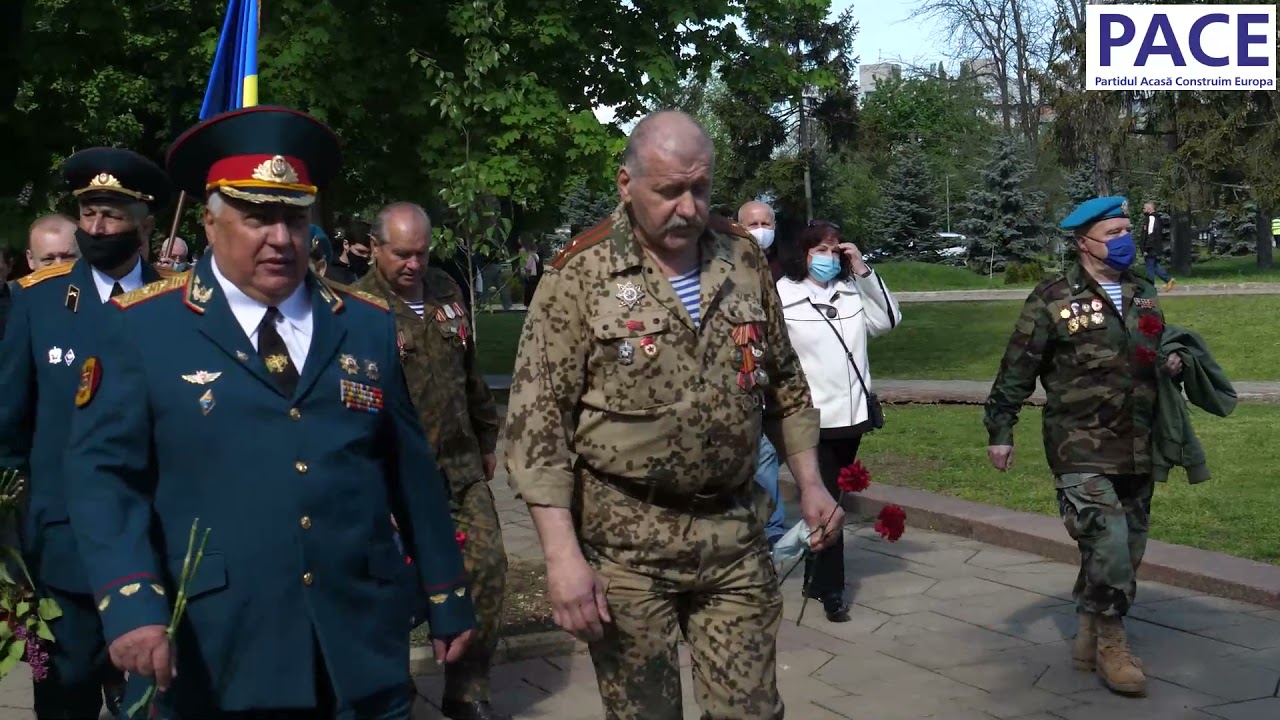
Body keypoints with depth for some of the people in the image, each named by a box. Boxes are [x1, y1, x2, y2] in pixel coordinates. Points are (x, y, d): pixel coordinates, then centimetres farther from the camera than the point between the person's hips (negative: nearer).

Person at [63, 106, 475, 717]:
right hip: (203, 655, -2)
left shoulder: (369, 325, 7)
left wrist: (447, 599, 11)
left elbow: (412, 472, 9)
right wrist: (130, 603, -20)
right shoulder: (142, 326, -2)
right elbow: (104, 472, -7)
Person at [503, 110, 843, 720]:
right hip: (625, 545, -3)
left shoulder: (744, 260, 5)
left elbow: (784, 385, 16)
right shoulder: (580, 274, -9)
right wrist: (563, 555, -17)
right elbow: (537, 421, -11)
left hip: (736, 536, 3)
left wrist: (809, 483, 9)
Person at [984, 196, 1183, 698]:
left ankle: (1088, 638, 29)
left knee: (1126, 550, 12)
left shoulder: (1143, 294, 11)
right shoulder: (1053, 299, -8)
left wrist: (1172, 365, 3)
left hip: (1136, 449, 7)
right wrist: (1000, 430, -8)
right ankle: (1111, 644, 3)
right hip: (1080, 449, -6)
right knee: (1110, 543, -17)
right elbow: (1016, 370, -6)